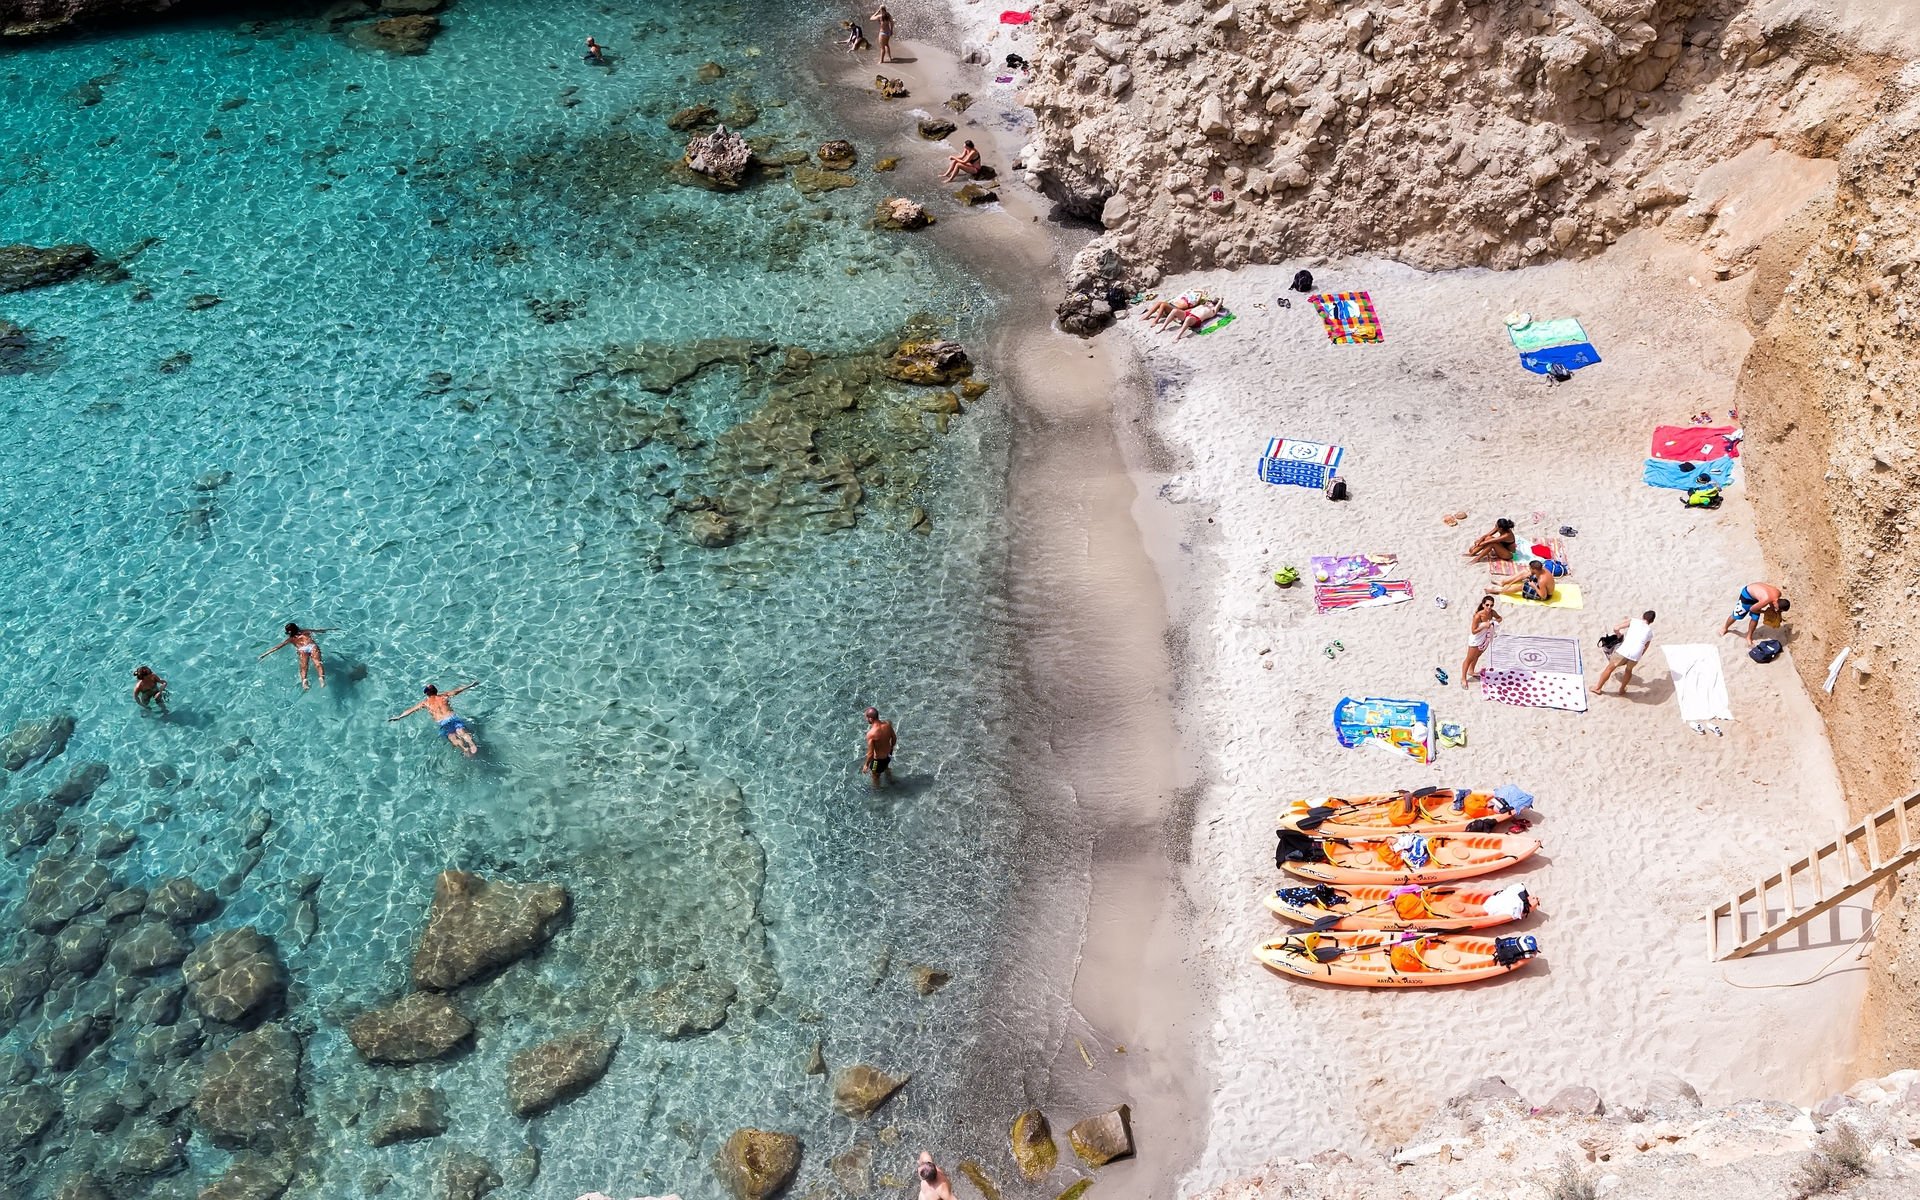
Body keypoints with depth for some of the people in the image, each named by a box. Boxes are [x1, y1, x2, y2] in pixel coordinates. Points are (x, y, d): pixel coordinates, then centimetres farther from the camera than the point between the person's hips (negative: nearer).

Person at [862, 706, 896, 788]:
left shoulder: (871, 733, -36)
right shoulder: (887, 724, -19)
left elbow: (870, 754, -28)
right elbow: (894, 739, -1)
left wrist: (866, 765, -11)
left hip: (878, 759, -6)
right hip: (888, 754, 6)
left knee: (875, 776, 25)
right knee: (886, 768, 39)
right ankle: (890, 780, 66)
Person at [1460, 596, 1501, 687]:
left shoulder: (1492, 612, -17)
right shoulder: (1478, 616, -33)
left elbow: (1499, 618, 6)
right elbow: (1473, 631, -28)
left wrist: (1496, 621, -17)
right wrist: (1484, 626, -38)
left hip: (1485, 638, 7)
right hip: (1476, 639, -7)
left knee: (1477, 655, 29)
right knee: (1470, 659, 9)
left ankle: (1471, 671, 52)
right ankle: (1463, 678, 25)